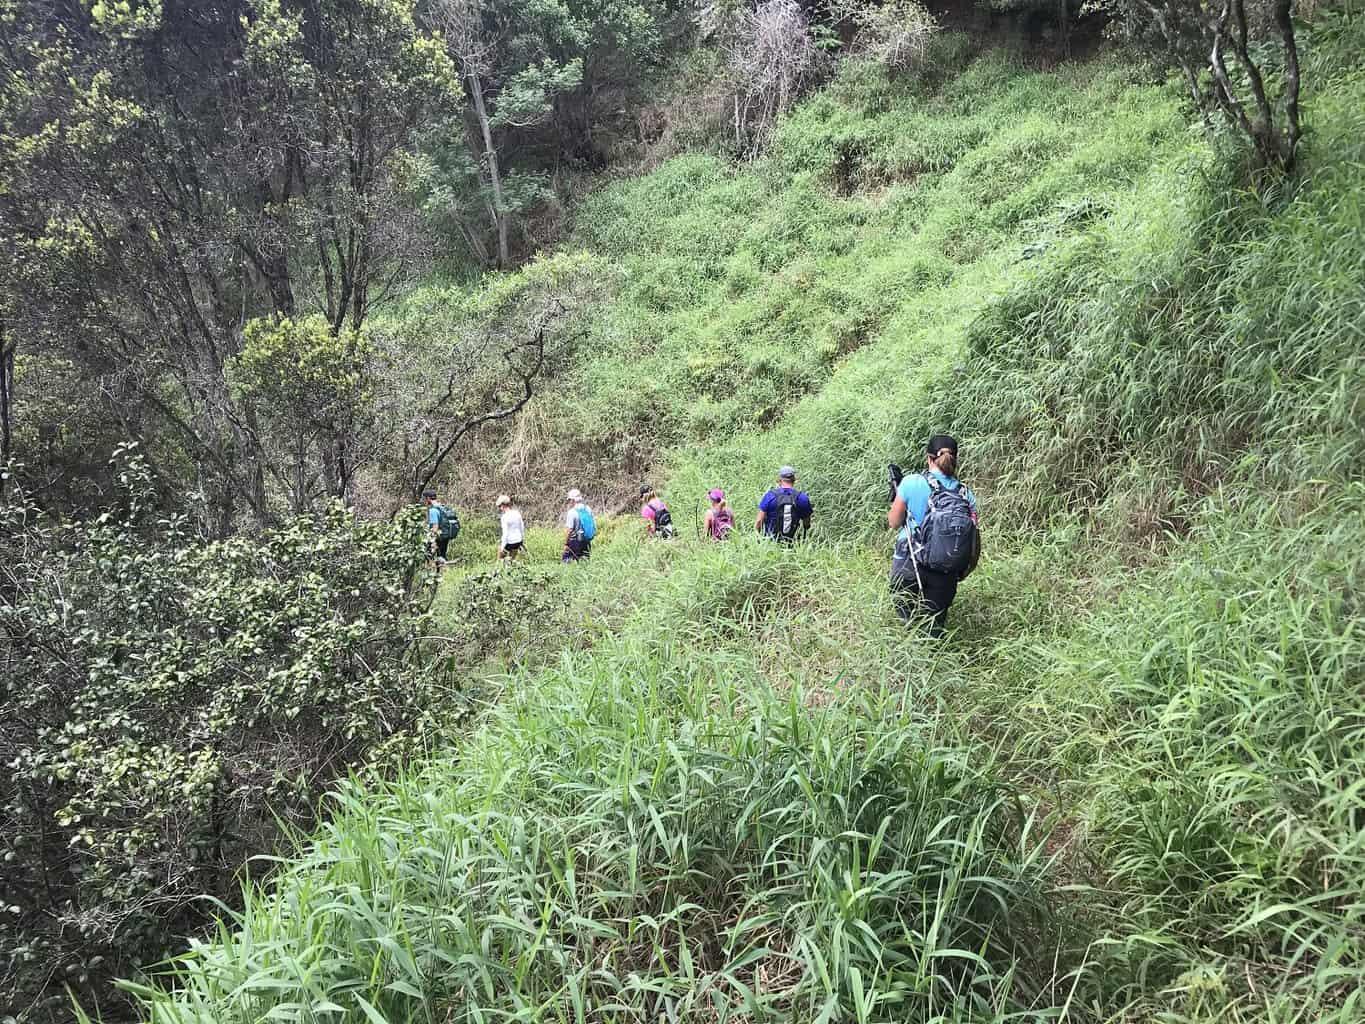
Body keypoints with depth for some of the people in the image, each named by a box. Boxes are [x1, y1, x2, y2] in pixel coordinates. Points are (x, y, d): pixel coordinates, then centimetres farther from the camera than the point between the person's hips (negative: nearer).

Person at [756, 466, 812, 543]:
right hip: (793, 541, 0)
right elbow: (807, 525, 6)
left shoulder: (770, 495, -7)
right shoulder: (803, 498, -3)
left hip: (772, 540, 0)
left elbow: (759, 521, -5)